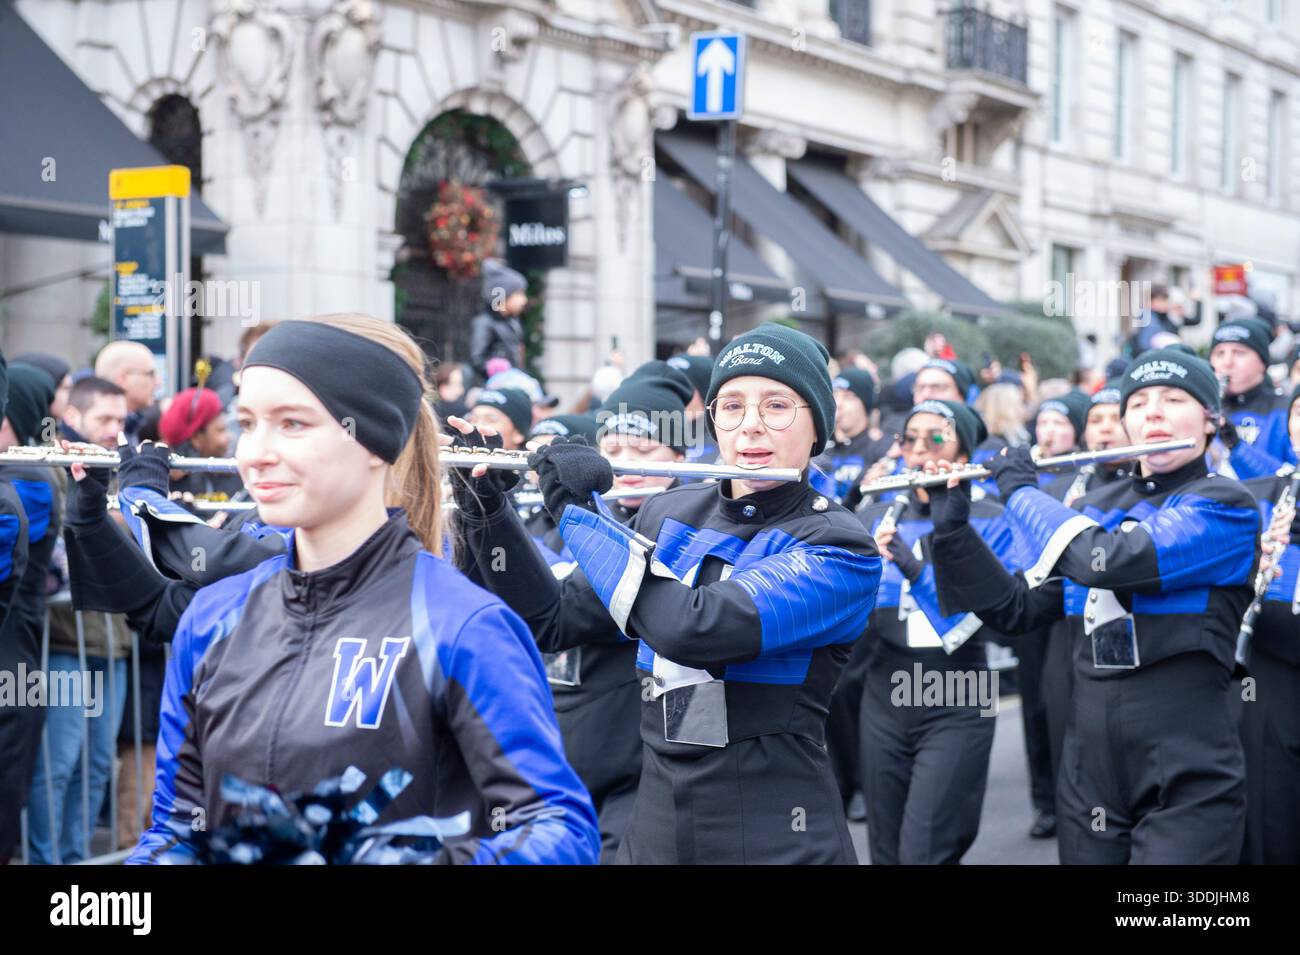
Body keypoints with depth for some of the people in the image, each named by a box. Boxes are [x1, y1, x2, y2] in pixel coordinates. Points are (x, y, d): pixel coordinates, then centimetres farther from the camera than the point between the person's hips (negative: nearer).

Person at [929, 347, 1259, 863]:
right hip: (1087, 767, 6)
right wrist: (952, 528, 0)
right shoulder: (1095, 507, 12)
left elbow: (1103, 561, -23)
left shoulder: (1226, 505, -9)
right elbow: (1016, 609, 12)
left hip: (1187, 778, -6)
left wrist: (1020, 490, -8)